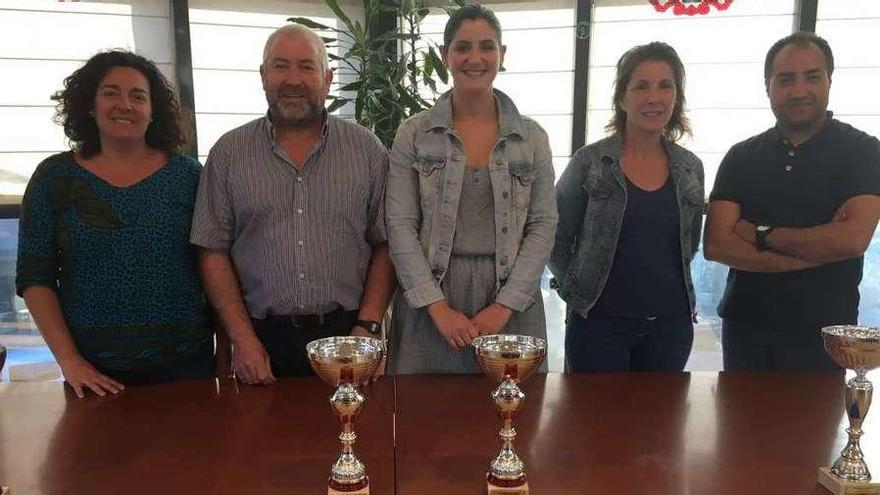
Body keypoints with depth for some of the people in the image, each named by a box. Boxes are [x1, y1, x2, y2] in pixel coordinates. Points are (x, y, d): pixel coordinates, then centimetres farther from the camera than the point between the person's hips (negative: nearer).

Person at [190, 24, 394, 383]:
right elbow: (213, 252, 1)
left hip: (347, 332, 0)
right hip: (263, 339, 1)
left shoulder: (367, 149, 2)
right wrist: (242, 338, -6)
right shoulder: (228, 153, 2)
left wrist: (367, 327, -8)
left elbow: (385, 246, 1)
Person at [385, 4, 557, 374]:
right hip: (428, 301, -1)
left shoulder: (532, 137, 4)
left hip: (511, 304, 1)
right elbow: (400, 226, -4)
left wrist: (505, 305, -9)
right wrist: (439, 308, -12)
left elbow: (543, 226, 1)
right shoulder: (413, 133, 1)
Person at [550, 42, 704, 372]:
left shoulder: (690, 168, 5)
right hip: (600, 321, -4)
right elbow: (557, 238, -2)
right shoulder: (589, 162, -7)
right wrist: (577, 292, -4)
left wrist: (662, 283, 9)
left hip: (671, 323, 4)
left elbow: (689, 245, 17)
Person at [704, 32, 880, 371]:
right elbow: (716, 245, -9)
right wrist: (814, 251, -16)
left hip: (824, 333, -2)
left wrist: (760, 234, -11)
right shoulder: (741, 157, 3)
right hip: (745, 328, 2)